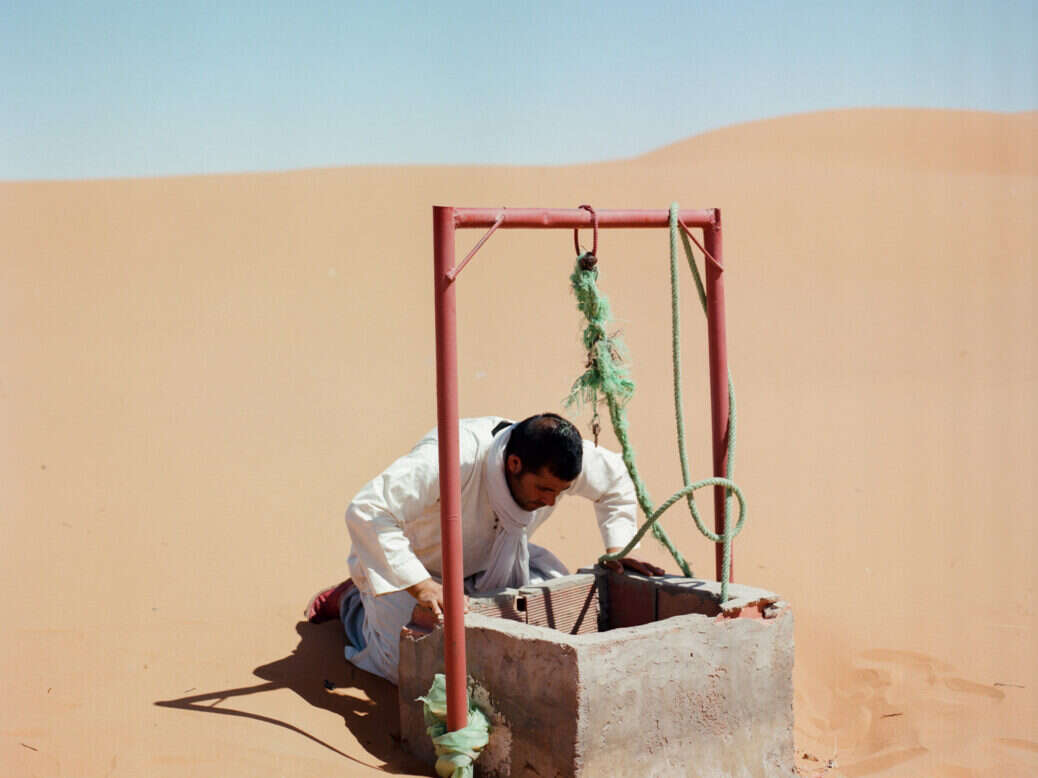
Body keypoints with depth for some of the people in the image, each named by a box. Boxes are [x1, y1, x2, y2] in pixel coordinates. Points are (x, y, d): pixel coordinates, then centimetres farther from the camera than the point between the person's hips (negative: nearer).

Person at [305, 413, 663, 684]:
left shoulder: (558, 459, -23)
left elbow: (615, 482, 1)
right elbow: (366, 511, -45)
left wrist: (618, 550, -11)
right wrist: (421, 587, -47)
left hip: (487, 561, 6)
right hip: (409, 561, -6)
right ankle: (354, 601, 12)